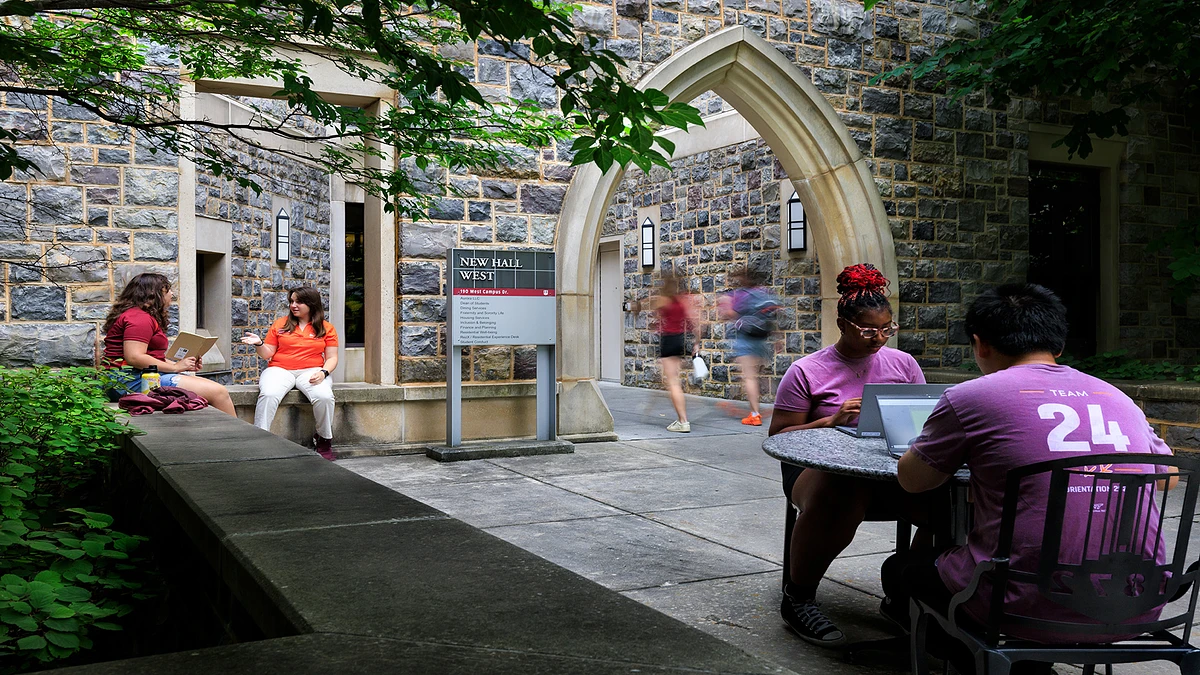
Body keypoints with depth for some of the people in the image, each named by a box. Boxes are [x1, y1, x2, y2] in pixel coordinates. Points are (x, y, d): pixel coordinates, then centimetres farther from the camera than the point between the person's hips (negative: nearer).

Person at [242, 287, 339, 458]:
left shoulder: (327, 328, 11)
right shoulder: (280, 324, 14)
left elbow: (332, 357, 8)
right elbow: (268, 354, 13)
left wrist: (323, 373, -12)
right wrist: (259, 344, -9)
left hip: (311, 371, -1)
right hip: (280, 370, 1)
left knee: (324, 396, -33)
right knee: (268, 395, -34)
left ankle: (324, 439, -9)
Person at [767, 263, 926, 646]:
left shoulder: (903, 364, 14)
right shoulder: (806, 371, 2)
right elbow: (779, 436, 1)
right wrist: (831, 420, -14)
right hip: (820, 467, -3)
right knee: (842, 496, -41)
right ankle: (798, 598, -16)